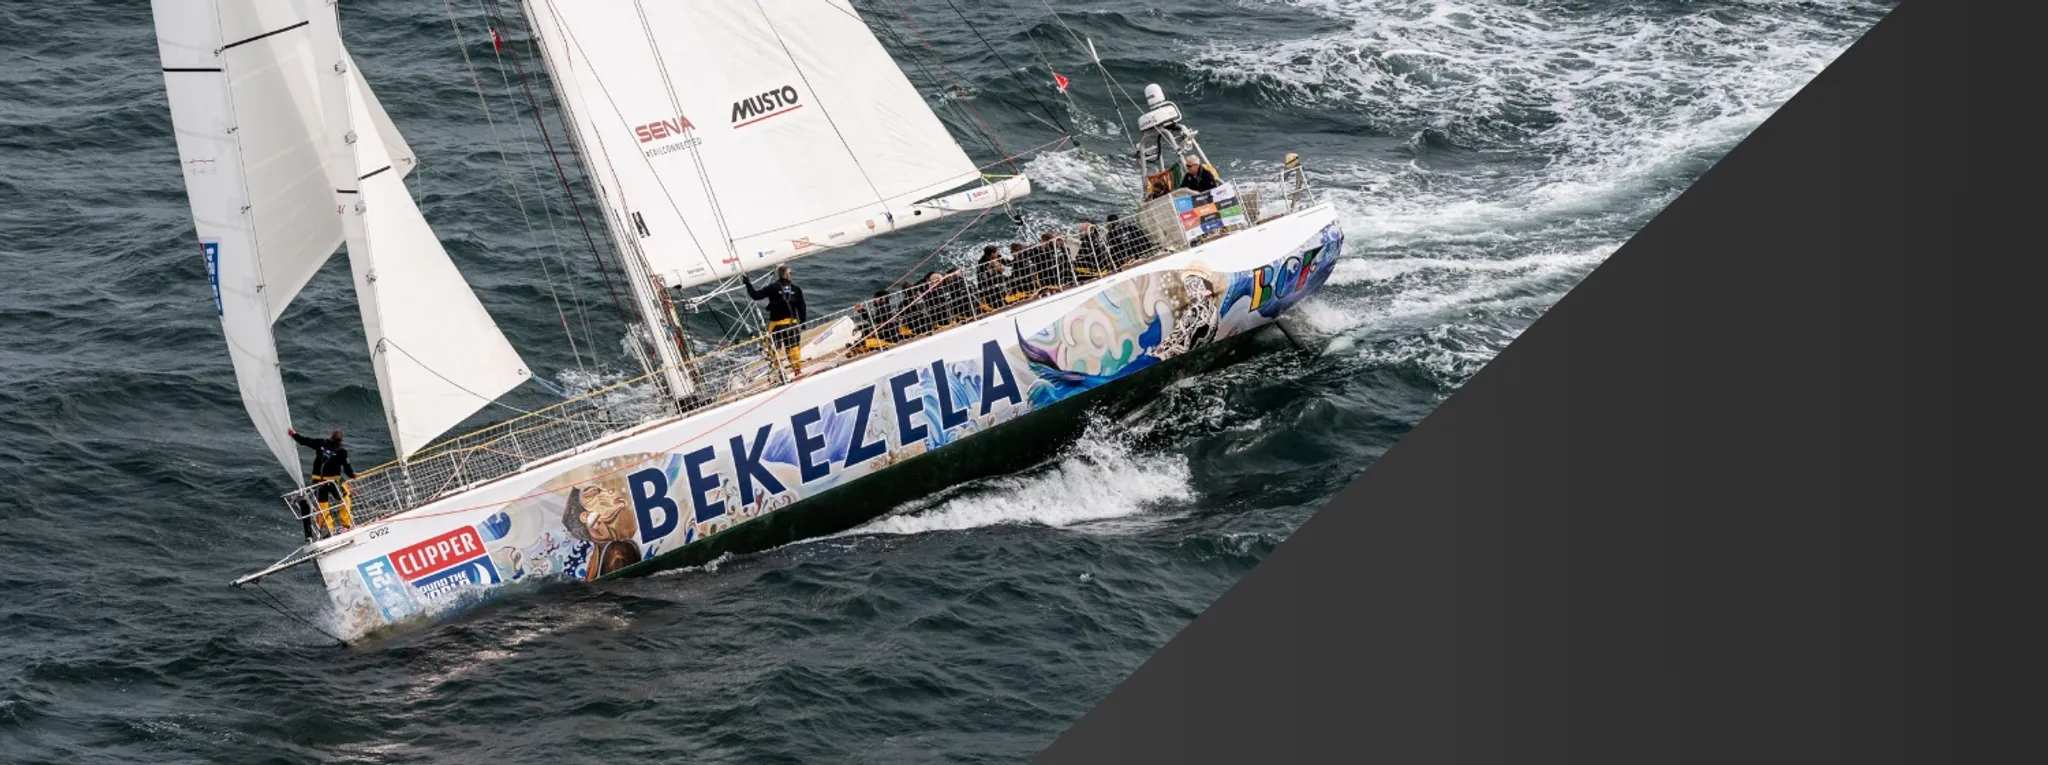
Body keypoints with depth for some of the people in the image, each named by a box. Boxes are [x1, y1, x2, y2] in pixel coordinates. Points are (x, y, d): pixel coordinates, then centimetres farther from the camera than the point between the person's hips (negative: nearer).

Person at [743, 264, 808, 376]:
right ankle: (798, 369, 20)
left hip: (777, 323, -3)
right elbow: (801, 308, 3)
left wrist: (748, 283, 4)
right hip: (792, 323, 3)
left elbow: (756, 295, -8)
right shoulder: (796, 289, 0)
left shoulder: (773, 288, -9)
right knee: (794, 346, 14)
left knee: (775, 348, 4)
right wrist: (802, 324, 13)